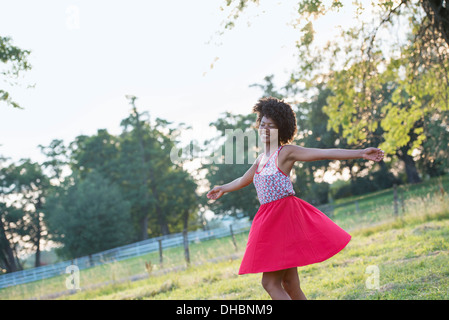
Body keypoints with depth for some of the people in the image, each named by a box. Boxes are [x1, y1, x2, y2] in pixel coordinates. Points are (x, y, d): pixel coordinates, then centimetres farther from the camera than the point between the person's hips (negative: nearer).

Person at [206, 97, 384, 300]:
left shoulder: (286, 152, -5)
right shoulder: (261, 159, 16)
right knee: (289, 284, 9)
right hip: (269, 218, 8)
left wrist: (361, 153, -22)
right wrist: (223, 189, 52)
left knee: (270, 282, -11)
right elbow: (244, 180, 36)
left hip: (285, 213, -8)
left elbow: (325, 153, -14)